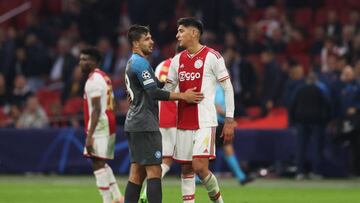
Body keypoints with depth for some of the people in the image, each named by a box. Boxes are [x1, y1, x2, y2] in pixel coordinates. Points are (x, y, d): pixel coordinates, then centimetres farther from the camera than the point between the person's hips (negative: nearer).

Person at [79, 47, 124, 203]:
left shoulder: (94, 80, -13)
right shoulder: (104, 78, 18)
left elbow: (96, 110, -20)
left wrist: (89, 136, -23)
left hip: (99, 126, -10)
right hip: (109, 125, 10)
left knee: (98, 164, -8)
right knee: (101, 164, 16)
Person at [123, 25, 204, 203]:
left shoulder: (132, 63, 19)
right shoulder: (141, 63, -13)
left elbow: (154, 86, 25)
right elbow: (154, 93, -19)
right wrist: (183, 96, -13)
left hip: (134, 124, 10)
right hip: (145, 125, -10)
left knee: (137, 173, 9)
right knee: (154, 171, -12)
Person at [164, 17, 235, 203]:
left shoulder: (212, 56, -5)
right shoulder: (177, 60, 12)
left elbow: (227, 88, -4)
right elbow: (167, 90, 19)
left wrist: (229, 120, -7)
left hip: (205, 121, -6)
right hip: (183, 123, 6)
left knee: (200, 166, -15)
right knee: (186, 168, 6)